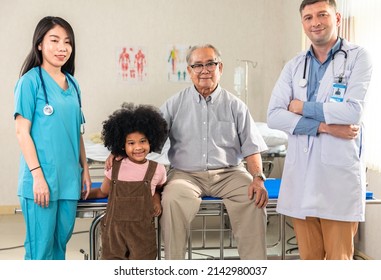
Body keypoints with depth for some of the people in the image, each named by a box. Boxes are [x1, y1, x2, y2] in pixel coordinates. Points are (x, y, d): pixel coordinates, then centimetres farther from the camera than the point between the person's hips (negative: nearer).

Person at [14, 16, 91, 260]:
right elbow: (22, 132, -10)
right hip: (41, 179, -6)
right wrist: (37, 174, -15)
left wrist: (85, 169, 15)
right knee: (41, 246, 0)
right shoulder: (31, 81, -7)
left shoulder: (72, 84, 12)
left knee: (61, 241, 14)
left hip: (69, 178, 6)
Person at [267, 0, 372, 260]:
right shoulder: (294, 66, 12)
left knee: (339, 256, 1)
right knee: (309, 257, 10)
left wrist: (302, 107, -3)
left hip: (339, 170, -3)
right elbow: (274, 116, 0)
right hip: (301, 172, 4)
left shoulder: (358, 57, 1)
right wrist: (323, 127, -11)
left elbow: (353, 111, -13)